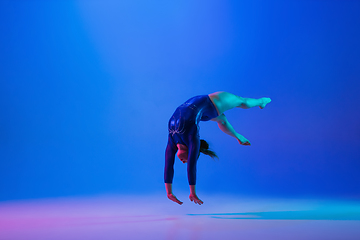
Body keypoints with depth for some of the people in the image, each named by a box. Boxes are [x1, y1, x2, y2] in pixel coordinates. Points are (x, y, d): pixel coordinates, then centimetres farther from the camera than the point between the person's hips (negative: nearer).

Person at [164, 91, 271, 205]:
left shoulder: (192, 140, -32)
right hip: (193, 104, 5)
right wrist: (169, 193, -17)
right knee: (221, 119, 31)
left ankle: (260, 101, 47)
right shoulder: (172, 142, -18)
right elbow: (168, 167, -16)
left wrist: (193, 193, -26)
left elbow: (191, 167, -30)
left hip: (207, 104, -5)